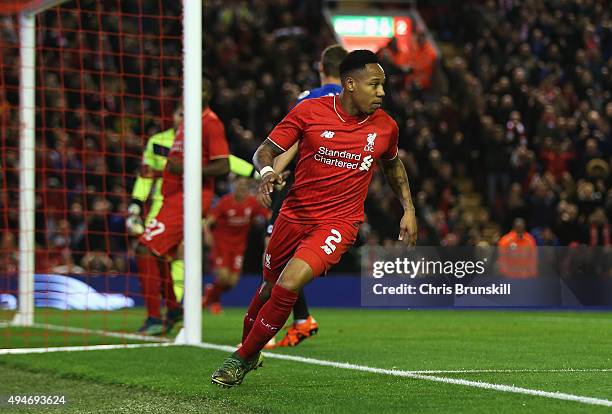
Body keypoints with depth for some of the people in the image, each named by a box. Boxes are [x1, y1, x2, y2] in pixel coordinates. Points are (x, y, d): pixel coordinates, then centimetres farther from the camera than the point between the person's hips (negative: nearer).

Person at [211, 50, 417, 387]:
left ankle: (243, 359, -5)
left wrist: (408, 210, 16)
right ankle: (248, 343, 45)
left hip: (339, 222, -1)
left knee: (289, 284, -21)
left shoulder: (385, 126, 0)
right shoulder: (310, 111, -8)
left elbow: (393, 165, 22)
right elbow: (266, 149, -2)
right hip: (294, 215, 1)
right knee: (270, 285, 15)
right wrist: (267, 171, -24)